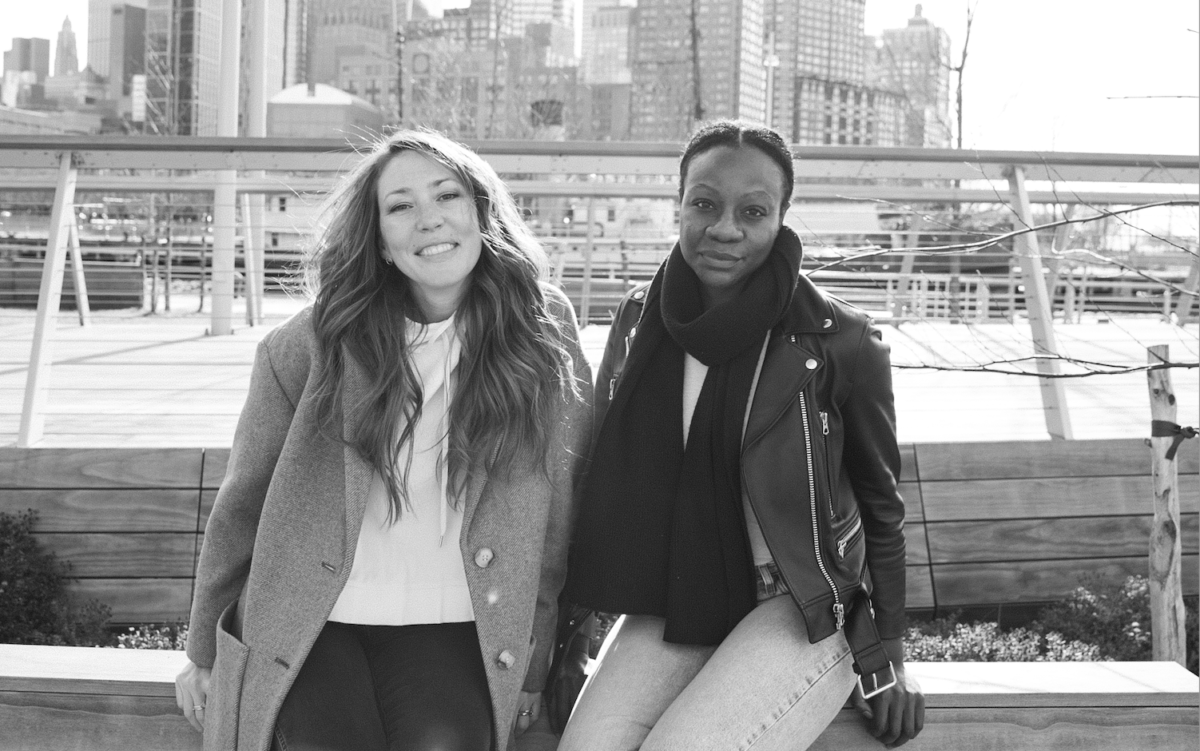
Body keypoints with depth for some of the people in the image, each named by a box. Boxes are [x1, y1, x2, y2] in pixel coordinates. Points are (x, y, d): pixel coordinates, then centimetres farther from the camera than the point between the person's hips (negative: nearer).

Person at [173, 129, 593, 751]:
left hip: (449, 632, 1)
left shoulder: (543, 344, -1)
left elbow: (553, 525, 5)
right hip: (309, 628, -1)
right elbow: (242, 506, 5)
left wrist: (529, 672, 8)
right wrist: (203, 654, 12)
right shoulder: (310, 347, -6)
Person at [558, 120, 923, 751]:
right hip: (667, 610, 4)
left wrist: (885, 660, 3)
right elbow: (602, 480, 13)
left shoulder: (838, 342, -9)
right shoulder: (639, 320, 3)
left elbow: (880, 504, 2)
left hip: (801, 613, -3)